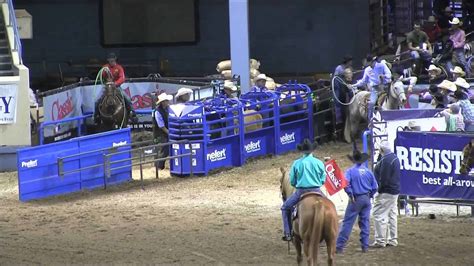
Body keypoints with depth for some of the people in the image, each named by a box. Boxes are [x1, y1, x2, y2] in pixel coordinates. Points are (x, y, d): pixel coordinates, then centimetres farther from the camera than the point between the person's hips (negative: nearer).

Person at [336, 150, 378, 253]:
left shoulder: (351, 171, -7)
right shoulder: (368, 171, 5)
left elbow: (346, 183, -21)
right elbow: (375, 187, 7)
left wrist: (350, 194, -10)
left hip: (356, 199, -4)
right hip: (366, 199, 4)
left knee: (347, 222, -3)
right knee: (365, 222, 11)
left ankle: (339, 246, -5)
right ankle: (365, 246, 11)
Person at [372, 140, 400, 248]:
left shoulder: (385, 160, -20)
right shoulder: (395, 158, 13)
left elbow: (384, 178, -23)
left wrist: (379, 190, -13)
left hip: (386, 192, -10)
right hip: (395, 191, 10)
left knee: (379, 215, -6)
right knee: (392, 215, 15)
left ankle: (380, 240, -6)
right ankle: (393, 239, 20)